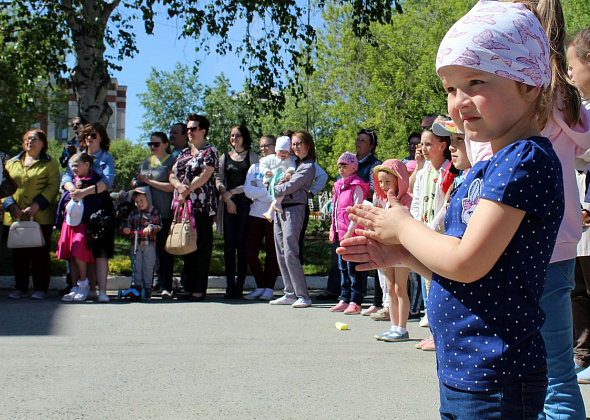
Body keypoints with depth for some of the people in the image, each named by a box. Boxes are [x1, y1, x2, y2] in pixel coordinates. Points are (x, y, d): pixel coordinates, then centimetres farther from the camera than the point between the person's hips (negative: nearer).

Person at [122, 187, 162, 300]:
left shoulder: (153, 211, 0)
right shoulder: (134, 212, 12)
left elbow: (159, 225, -4)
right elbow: (128, 222, 16)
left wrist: (151, 228, -22)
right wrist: (126, 228, -6)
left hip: (149, 244, -4)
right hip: (135, 244, 4)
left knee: (148, 267, 0)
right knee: (137, 266, 5)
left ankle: (147, 288, 7)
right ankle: (137, 286, 12)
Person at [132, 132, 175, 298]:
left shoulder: (171, 162, -2)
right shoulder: (145, 162, 19)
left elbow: (172, 187, -12)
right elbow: (136, 181, 29)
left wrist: (149, 181, -11)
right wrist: (136, 183, 5)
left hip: (165, 213, -6)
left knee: (164, 249, -6)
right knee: (153, 247, 7)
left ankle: (166, 286, -4)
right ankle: (160, 280, 17)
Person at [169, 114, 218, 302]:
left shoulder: (210, 151, 0)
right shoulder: (184, 153, 21)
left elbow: (205, 175, -12)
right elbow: (172, 174, 12)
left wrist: (187, 190, -16)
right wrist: (178, 185, -9)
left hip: (201, 206, -7)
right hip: (182, 206, 7)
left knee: (201, 247, -5)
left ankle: (200, 290, -3)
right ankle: (188, 287, 13)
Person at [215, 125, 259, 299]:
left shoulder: (252, 157, 7)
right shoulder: (225, 157, 18)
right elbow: (218, 180, 10)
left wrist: (232, 192, -8)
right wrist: (227, 199, -6)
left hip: (245, 202, -3)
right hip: (227, 204, 3)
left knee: (242, 245, -5)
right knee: (229, 244, -3)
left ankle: (239, 286, -2)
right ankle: (230, 285, -1)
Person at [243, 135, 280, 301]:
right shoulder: (255, 167, 15)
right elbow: (248, 190, 2)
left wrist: (259, 189, -9)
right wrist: (268, 192, -8)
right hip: (256, 214, 4)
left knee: (272, 252, 1)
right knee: (250, 251, 0)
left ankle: (269, 288, 11)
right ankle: (260, 286, 15)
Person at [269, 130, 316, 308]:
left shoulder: (308, 167, -6)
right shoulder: (293, 162, 20)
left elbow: (289, 187, -13)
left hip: (293, 209, -8)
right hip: (280, 208, 8)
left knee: (290, 253, -12)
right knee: (281, 253, 7)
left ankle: (303, 296, -7)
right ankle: (290, 294, 12)